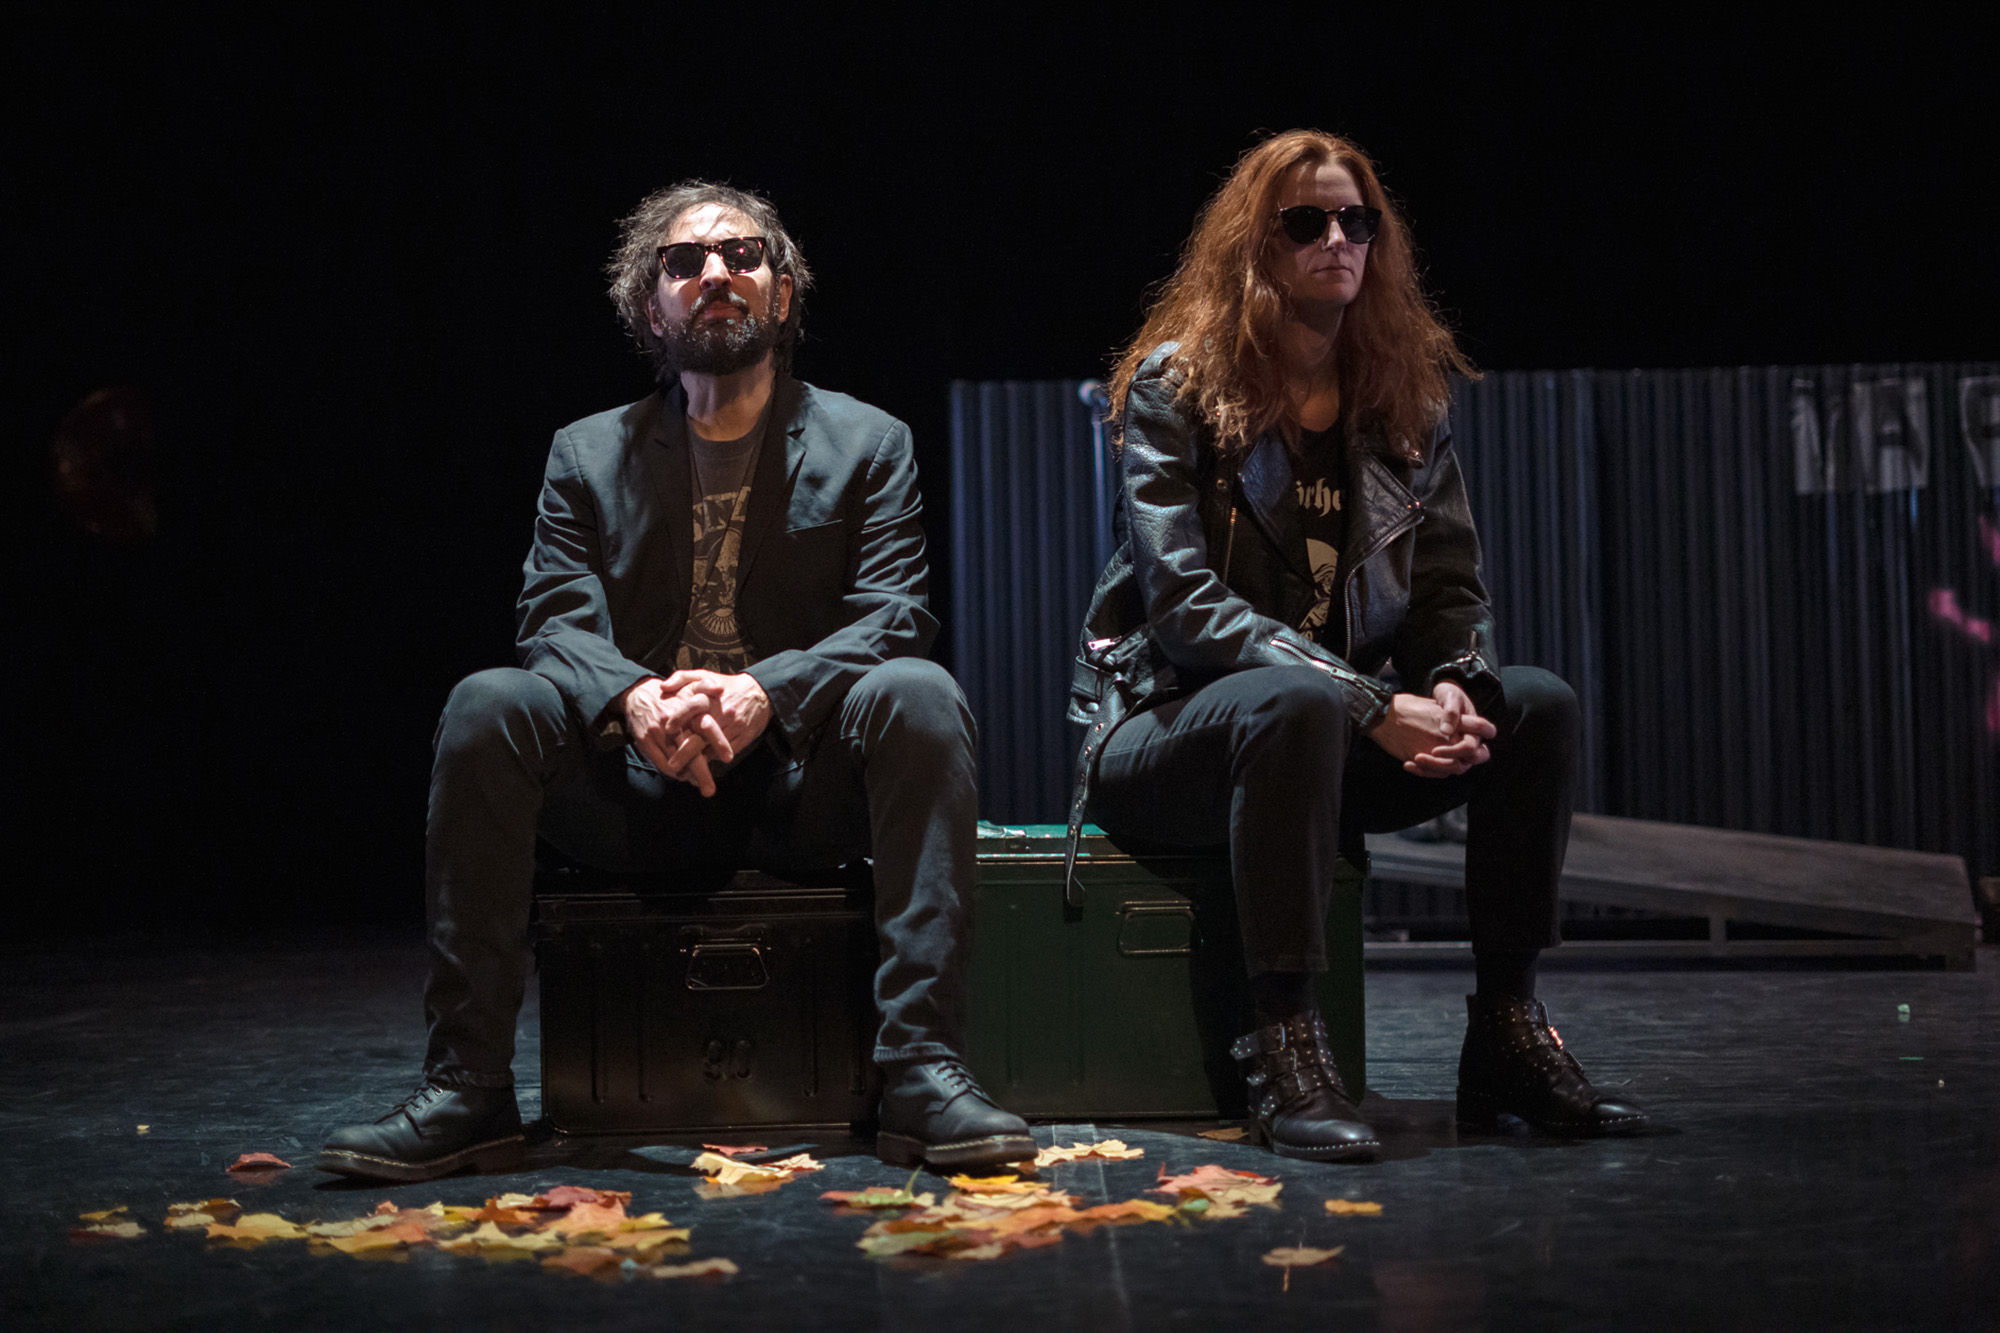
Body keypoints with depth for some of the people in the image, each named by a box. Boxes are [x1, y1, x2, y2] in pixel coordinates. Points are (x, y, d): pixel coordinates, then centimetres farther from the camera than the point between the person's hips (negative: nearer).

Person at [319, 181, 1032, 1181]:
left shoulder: (868, 444, 10)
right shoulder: (588, 454, 14)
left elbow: (890, 618, -3)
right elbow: (557, 619, 1)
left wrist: (764, 691, -25)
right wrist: (633, 698, -24)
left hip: (801, 782, -1)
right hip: (634, 790, 1)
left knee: (919, 695, -31)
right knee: (486, 705, -26)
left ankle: (921, 1069, -33)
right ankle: (465, 1089, -24)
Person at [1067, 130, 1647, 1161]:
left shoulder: (1405, 400, 9)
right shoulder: (1176, 385, -7)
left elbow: (1450, 587, 7)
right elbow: (1185, 603, -18)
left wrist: (1457, 687, -18)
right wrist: (1374, 706, -26)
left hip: (1324, 729, 6)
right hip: (1163, 724, -5)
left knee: (1537, 704, -16)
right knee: (1296, 702, -38)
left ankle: (1508, 1030, -10)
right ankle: (1283, 1048, -33)